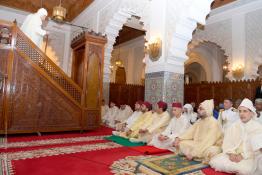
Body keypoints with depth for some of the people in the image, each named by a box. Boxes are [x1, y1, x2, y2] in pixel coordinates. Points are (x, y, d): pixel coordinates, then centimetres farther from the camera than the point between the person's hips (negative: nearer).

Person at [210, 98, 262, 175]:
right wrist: (231, 153, -13)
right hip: (233, 154, 4)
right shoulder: (234, 125, 10)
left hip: (249, 157, -4)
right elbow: (227, 141, 5)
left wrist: (243, 155, -18)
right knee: (214, 162, -17)